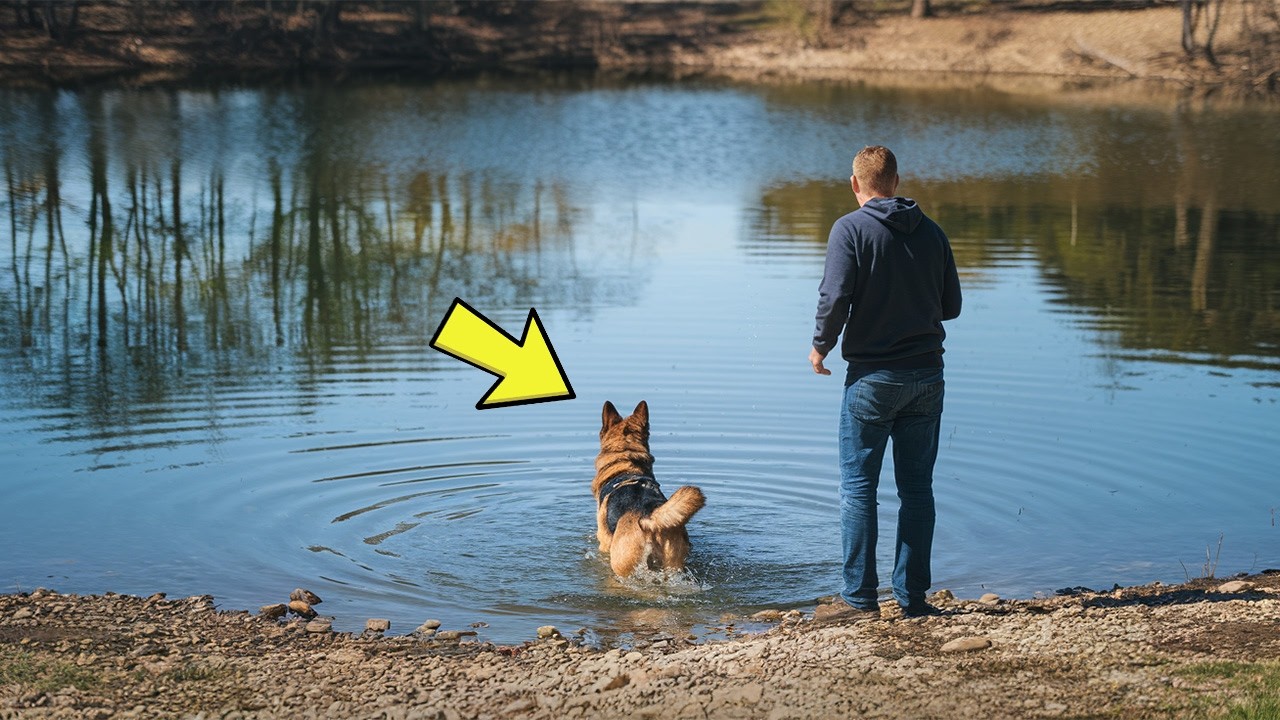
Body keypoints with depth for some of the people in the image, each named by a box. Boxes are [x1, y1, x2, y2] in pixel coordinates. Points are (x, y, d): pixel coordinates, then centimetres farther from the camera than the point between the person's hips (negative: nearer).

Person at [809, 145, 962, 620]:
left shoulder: (850, 229, -8)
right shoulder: (931, 232, 7)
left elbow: (835, 296, -17)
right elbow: (951, 306, 10)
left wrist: (821, 346, 0)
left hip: (872, 376, -4)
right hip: (927, 375, 4)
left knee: (858, 488, 3)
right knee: (917, 488, 9)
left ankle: (860, 599, 4)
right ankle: (913, 596, 12)